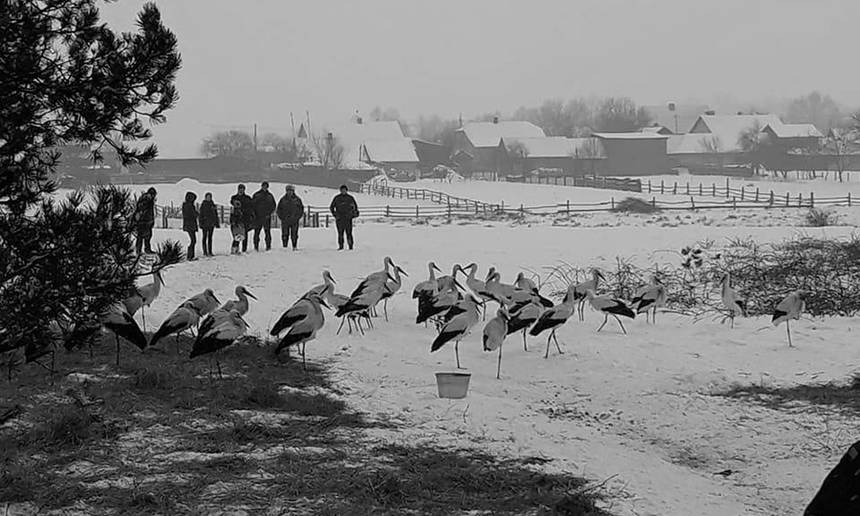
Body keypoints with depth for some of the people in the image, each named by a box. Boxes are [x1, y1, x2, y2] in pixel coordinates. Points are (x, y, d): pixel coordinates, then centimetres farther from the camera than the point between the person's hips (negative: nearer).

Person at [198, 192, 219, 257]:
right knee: (205, 237, 0)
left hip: (211, 224, 4)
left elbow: (216, 214, 14)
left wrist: (217, 223, 11)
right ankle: (205, 252, 1)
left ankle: (210, 252, 10)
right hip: (205, 223, -4)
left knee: (210, 237, 8)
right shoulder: (203, 205, -3)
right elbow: (201, 215, -5)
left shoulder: (213, 205, 9)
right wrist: (201, 223, -11)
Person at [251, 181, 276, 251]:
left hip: (266, 217, 0)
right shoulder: (256, 194, 6)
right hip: (257, 216, 0)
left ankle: (268, 246, 0)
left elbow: (273, 206, 10)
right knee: (256, 232, 0)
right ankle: (256, 247, 6)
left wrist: (269, 213, -3)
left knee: (267, 232, -3)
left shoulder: (270, 195, 8)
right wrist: (254, 213, -4)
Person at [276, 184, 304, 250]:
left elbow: (301, 208, 9)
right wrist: (281, 217, 0)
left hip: (294, 220, -1)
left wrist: (298, 217, -1)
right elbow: (279, 209, 12)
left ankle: (294, 247, 5)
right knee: (285, 234, -2)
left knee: (294, 235, -1)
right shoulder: (283, 200, 6)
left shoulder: (297, 199, 4)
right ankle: (284, 247, 2)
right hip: (285, 221, 1)